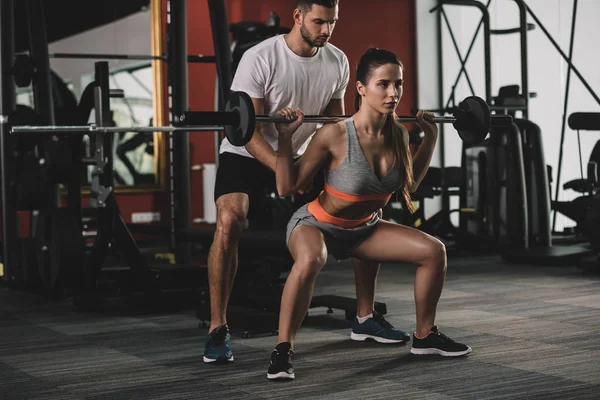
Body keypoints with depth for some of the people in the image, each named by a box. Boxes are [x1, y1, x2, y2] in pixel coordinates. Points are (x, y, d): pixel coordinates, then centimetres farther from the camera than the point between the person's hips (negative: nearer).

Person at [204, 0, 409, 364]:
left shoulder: (337, 62, -6)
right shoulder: (260, 59, -23)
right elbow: (249, 131, -25)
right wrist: (281, 169, -39)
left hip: (305, 155, 5)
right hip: (249, 154, -5)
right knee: (229, 220, -33)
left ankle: (365, 318, 8)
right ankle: (218, 329, -21)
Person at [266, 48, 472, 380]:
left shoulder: (398, 135, -11)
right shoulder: (335, 135, -28)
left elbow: (408, 184, 9)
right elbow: (287, 187, -23)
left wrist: (430, 139, 4)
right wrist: (285, 139, -32)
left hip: (364, 228, 6)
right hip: (316, 225, -6)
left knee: (433, 251, -4)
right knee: (309, 261, -40)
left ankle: (425, 336, 15)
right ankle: (282, 350, -24)